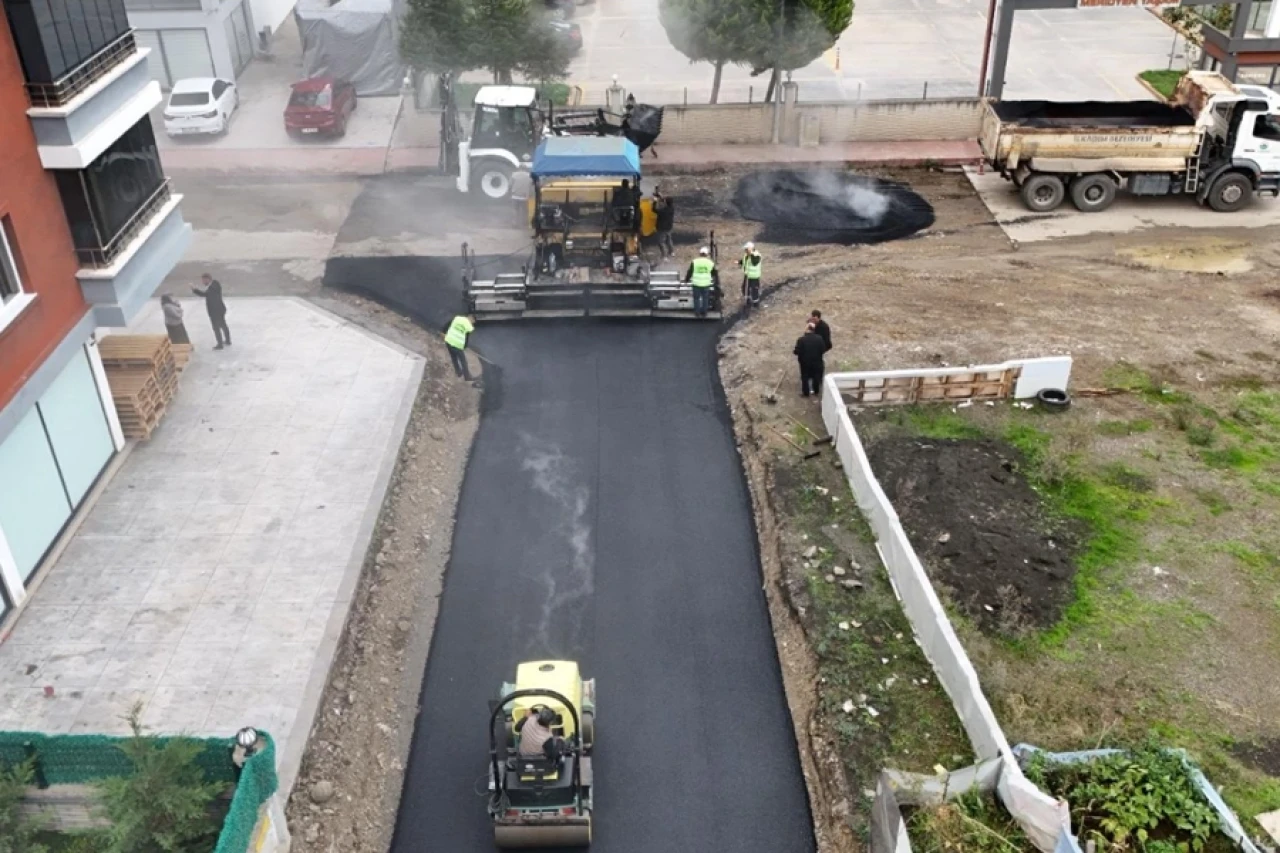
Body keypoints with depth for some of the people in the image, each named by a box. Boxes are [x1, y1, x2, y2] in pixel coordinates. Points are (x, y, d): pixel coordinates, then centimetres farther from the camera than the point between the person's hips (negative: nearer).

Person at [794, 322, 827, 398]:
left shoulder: (801, 339, -19)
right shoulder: (819, 338, -10)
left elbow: (797, 351, -16)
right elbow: (823, 349, -5)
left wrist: (793, 352, 6)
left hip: (805, 362, -3)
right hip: (816, 361, 3)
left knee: (805, 377, 12)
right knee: (816, 376, 19)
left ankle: (806, 393, 18)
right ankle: (816, 391, 32)